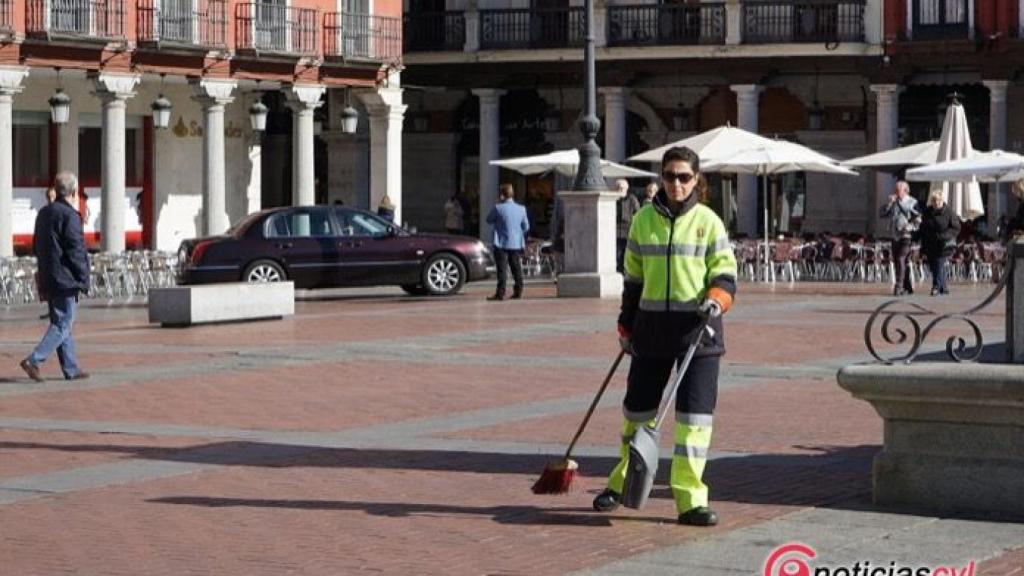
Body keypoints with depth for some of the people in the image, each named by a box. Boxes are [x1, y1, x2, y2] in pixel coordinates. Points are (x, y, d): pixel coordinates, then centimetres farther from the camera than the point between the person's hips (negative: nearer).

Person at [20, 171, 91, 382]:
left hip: (48, 279, 9)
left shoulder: (43, 213, 12)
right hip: (66, 280, -9)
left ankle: (71, 369, 17)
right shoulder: (69, 215, -15)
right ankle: (34, 360, -15)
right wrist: (84, 280, -10)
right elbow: (76, 251, -17)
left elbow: (36, 247, 18)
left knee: (61, 323, 13)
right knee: (62, 324, -6)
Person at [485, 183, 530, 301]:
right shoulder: (521, 209, 3)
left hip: (502, 244, -4)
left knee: (502, 269, -4)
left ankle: (500, 293, -8)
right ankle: (518, 292, 14)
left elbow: (489, 220, 4)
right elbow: (526, 226, 9)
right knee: (517, 269, 11)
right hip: (517, 244, 4)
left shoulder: (498, 208, -11)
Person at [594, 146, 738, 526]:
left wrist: (716, 299, -19)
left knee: (695, 414, -5)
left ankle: (690, 499, -1)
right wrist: (626, 325, 14)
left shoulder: (708, 221, 0)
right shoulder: (643, 220, 7)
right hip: (653, 327, 2)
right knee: (638, 408, 10)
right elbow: (633, 277, 14)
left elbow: (725, 273, 1)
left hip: (698, 328, -2)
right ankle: (622, 483, 29)